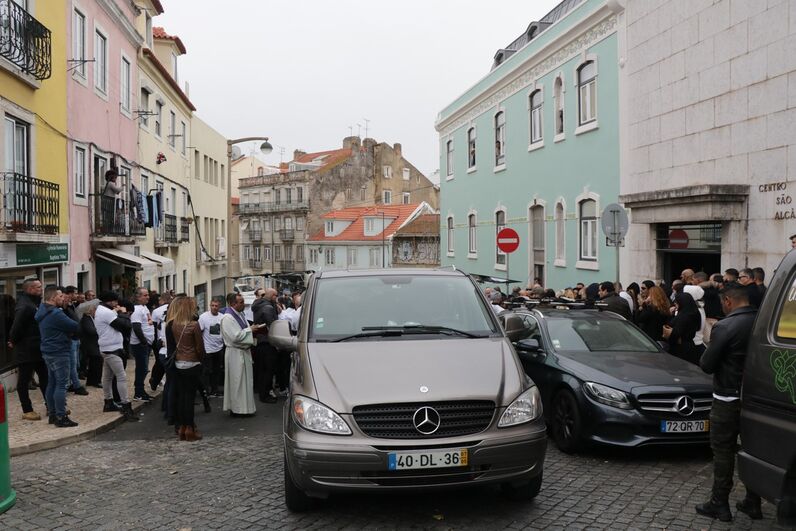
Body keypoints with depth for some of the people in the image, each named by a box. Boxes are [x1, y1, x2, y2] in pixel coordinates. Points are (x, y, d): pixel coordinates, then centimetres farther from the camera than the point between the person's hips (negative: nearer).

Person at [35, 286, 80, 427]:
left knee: (52, 384, 14)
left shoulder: (44, 312, 12)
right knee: (61, 385, -8)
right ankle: (61, 417, -8)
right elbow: (75, 326, -19)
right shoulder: (56, 314, -21)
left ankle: (52, 414, 20)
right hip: (59, 353, -10)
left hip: (49, 352, 10)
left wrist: (68, 331, -3)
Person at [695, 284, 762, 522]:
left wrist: (706, 355, 6)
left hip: (729, 399, -6)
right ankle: (753, 503, 23)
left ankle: (719, 504, 9)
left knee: (723, 450, 2)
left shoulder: (725, 327, -18)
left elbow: (707, 365, -14)